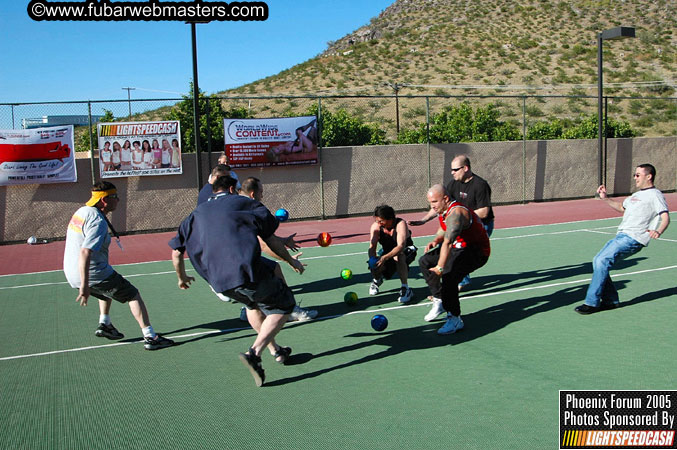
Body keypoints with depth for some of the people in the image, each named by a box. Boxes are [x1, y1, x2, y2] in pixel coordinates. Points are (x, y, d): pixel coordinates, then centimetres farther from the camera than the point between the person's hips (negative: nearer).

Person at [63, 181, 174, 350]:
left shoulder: (82, 211, 10)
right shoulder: (98, 221, -21)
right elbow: (85, 252, -32)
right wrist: (84, 286, -35)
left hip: (72, 274, 9)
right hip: (93, 274, -9)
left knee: (109, 289, 36)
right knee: (133, 295, 1)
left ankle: (104, 324, 31)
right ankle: (150, 337, -3)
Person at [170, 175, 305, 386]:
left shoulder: (197, 213, 24)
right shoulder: (244, 203, 13)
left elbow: (176, 251, 25)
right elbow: (271, 239, 9)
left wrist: (182, 278, 41)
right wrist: (291, 260, 23)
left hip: (218, 281, 6)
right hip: (247, 272, -5)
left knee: (253, 303, 33)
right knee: (284, 305, 9)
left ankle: (276, 350, 35)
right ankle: (254, 352, -9)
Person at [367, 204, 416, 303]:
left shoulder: (400, 224, -30)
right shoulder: (375, 226, -17)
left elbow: (401, 246, -41)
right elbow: (372, 247, -20)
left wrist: (385, 257, -56)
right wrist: (372, 258, -44)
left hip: (406, 251, -4)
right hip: (387, 251, 4)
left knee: (398, 257, -39)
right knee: (375, 266, -24)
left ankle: (406, 289, -26)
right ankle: (377, 280, 17)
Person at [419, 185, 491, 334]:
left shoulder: (456, 213, -29)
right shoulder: (442, 210, 2)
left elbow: (447, 242, -39)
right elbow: (443, 230, 21)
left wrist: (440, 267, -45)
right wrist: (435, 240, 0)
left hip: (477, 252, -10)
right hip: (460, 247, 11)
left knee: (449, 274, -32)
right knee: (425, 261, 8)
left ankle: (455, 319, -19)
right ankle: (439, 301, 12)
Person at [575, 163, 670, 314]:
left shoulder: (655, 195, -4)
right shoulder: (637, 194, 25)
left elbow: (666, 217, -16)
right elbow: (622, 207, 41)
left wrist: (658, 231, -37)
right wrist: (605, 198, 28)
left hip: (633, 239, -9)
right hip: (621, 236, 9)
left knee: (602, 261, -21)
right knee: (598, 261, 1)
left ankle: (592, 303, -17)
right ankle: (611, 300, 9)